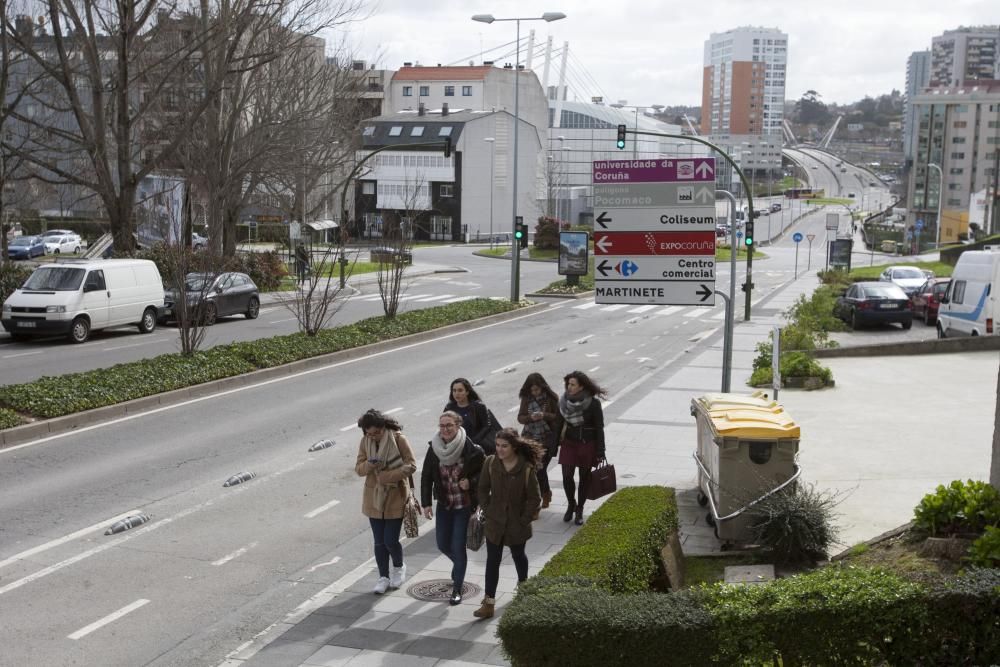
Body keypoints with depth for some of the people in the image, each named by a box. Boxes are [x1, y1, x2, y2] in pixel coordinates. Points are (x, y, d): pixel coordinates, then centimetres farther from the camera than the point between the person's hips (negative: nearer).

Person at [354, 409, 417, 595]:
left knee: (391, 540, -3)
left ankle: (399, 567, 28)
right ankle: (383, 577, 25)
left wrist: (389, 476, -25)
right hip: (374, 499, 4)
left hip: (395, 497, -4)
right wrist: (369, 465, -20)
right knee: (379, 542, 9)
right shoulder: (365, 442, -1)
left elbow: (411, 465, -12)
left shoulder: (398, 439, -13)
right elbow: (359, 468, 3)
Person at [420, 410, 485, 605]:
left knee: (458, 546, -3)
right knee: (443, 545, 13)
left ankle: (457, 589, 12)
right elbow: (426, 477, 2)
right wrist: (426, 503, -2)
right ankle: (459, 567, 45)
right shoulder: (434, 449, -7)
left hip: (464, 505, -4)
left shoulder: (470, 449, -17)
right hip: (444, 504, 4)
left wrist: (471, 482, -20)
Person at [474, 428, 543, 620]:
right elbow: (483, 490, 3)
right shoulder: (490, 463, -10)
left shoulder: (527, 468, -18)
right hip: (494, 523, 2)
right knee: (492, 560, 1)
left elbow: (534, 498, -11)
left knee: (518, 555, 20)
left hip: (517, 523, -2)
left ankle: (523, 584, 47)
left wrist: (524, 520, -11)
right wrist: (487, 512, -3)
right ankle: (489, 603, 4)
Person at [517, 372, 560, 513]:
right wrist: (530, 417, -16)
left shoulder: (551, 398, -4)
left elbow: (558, 417, -3)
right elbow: (520, 417, 5)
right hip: (530, 439, 3)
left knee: (540, 468, -7)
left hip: (547, 440, -3)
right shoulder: (526, 399, 4)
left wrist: (545, 415, -21)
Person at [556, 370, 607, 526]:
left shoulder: (593, 403, -15)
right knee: (567, 476, -3)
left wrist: (600, 452, -10)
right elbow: (560, 423, 6)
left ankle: (579, 510, 24)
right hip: (569, 443, 3)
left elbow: (599, 428, -10)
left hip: (587, 444, -3)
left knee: (584, 478, 7)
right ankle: (571, 504, 23)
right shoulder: (564, 401, -4)